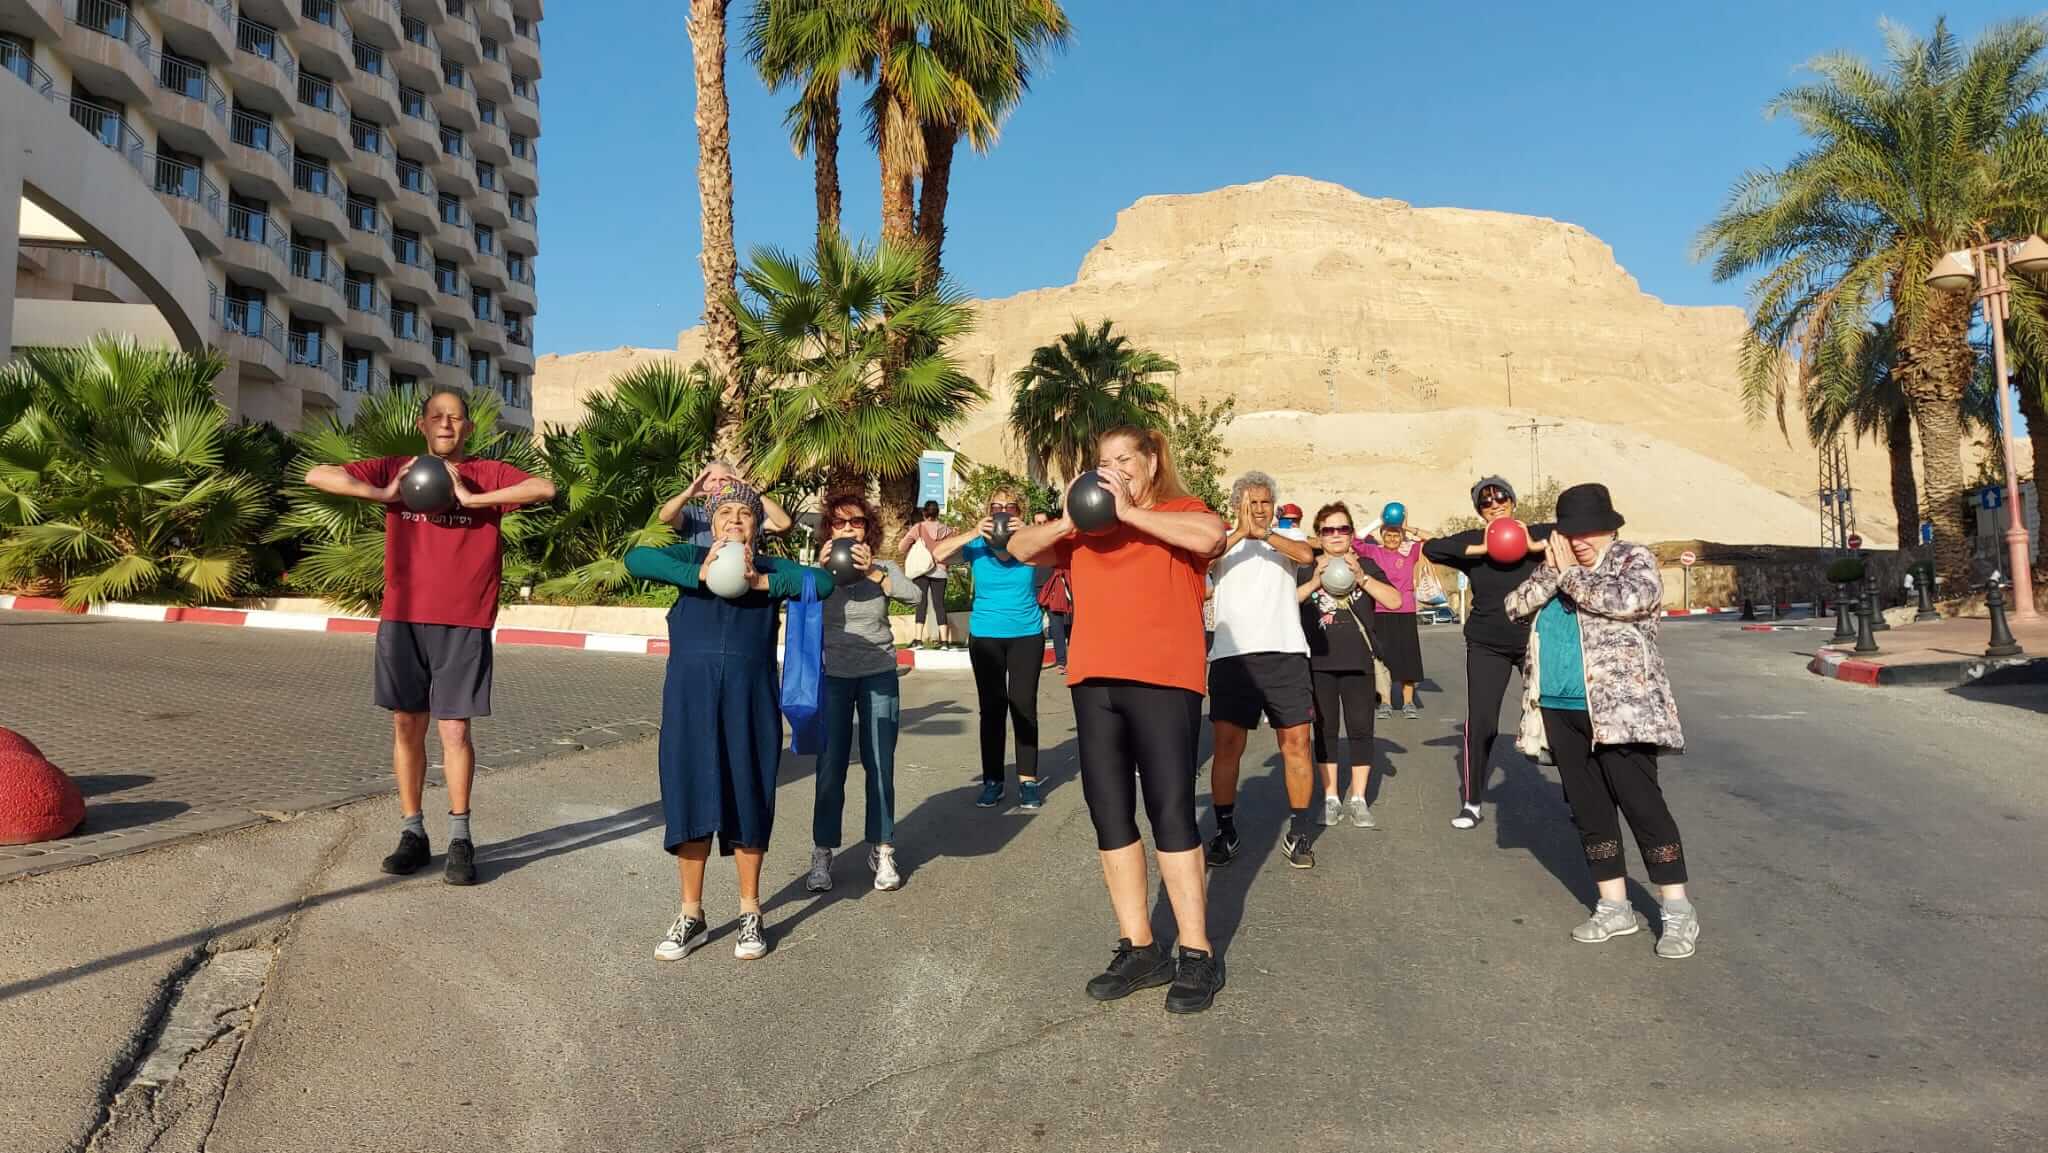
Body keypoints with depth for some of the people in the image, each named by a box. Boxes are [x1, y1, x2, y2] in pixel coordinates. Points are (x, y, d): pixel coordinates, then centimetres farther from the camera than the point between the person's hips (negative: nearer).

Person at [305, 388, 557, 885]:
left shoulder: (488, 474, 3)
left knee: (455, 730, -1)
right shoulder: (395, 469, 9)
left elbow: (546, 488, -15)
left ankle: (459, 838, 12)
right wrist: (383, 493, -10)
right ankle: (412, 833, 19)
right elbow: (317, 475, 3)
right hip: (402, 620, 2)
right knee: (407, 727, 8)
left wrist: (472, 499, -17)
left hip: (464, 624, -2)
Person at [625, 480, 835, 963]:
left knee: (748, 798, 7)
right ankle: (692, 916, 21)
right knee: (690, 797, 6)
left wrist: (761, 582, -15)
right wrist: (699, 574, -18)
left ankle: (751, 913, 22)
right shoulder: (692, 557, 10)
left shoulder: (770, 568, 10)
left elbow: (824, 582, -5)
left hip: (750, 694, 0)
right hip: (691, 692, 0)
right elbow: (635, 560, -8)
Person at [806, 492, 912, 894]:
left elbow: (911, 593, -17)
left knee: (880, 767, 4)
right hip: (832, 676, 0)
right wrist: (820, 568, -24)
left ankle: (882, 851, 15)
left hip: (879, 677, 1)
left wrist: (872, 572, -27)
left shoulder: (884, 568, 2)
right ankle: (822, 854, 13)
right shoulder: (820, 570, 2)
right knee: (830, 768, 1)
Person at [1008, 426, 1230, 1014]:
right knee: (1110, 816, 8)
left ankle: (1198, 955, 6)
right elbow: (1019, 548, 12)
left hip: (1163, 681, -5)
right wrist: (1064, 523, -6)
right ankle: (1139, 949, 19)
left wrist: (1129, 511, -15)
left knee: (1171, 813, -5)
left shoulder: (1179, 512, 5)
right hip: (1094, 681, 6)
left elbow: (1211, 536, -17)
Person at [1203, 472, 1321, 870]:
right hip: (1232, 654, 0)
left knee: (1296, 744, 0)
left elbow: (1306, 555, -11)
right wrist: (1241, 531, -21)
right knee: (1227, 745, -1)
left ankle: (1298, 835, 13)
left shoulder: (1287, 539, 13)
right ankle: (1225, 832, 12)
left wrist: (1262, 534, -24)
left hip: (1286, 653, 1)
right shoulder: (1224, 542, 12)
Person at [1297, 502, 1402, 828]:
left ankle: (1358, 799, 9)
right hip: (1318, 662, 0)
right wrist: (1314, 582, -17)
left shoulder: (1365, 565, 7)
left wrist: (1361, 578, -16)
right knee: (1324, 730, 6)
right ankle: (1330, 798, 15)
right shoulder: (1306, 568, 6)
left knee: (1361, 728, 0)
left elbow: (1394, 600, -5)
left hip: (1357, 661, 0)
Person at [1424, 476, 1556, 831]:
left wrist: (1536, 546, -23)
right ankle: (1470, 803, 13)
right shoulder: (1473, 541, -2)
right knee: (1479, 724, -1)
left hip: (1536, 640, 0)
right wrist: (1480, 549, -22)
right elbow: (1431, 548, -16)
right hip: (1487, 646, 0)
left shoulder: (1537, 533, -3)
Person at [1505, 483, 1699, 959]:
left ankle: (1678, 911, 6)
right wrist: (1552, 571, -11)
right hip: (1560, 709, 6)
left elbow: (1626, 599, -23)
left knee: (1641, 803, -6)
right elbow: (1515, 605, 3)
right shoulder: (1555, 563, 14)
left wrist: (1569, 574, -12)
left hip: (1620, 706, -6)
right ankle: (1614, 907, 19)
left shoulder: (1635, 559, -2)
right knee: (1587, 808, 9)